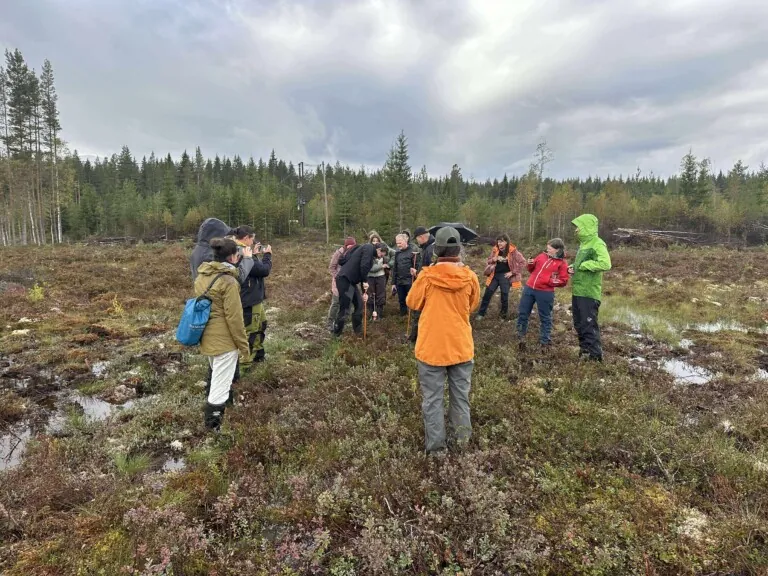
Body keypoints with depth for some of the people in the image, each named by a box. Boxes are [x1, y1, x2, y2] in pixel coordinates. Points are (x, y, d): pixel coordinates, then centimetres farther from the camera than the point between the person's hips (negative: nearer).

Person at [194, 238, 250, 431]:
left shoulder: (201, 276, 5)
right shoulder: (228, 281, -20)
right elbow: (234, 318, -20)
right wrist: (243, 344, -10)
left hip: (206, 337, 9)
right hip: (224, 340, -9)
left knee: (217, 377, 27)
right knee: (220, 384, 3)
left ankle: (213, 419, 45)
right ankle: (214, 426, 14)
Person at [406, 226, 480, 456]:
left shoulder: (427, 276, -15)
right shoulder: (470, 277, -8)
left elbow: (412, 303, 0)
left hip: (432, 348, -2)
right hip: (461, 347, 3)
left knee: (432, 398, 10)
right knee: (460, 394, 19)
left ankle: (436, 444, 20)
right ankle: (461, 435, 32)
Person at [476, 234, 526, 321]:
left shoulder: (512, 251, -10)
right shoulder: (495, 250, 0)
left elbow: (522, 262, -8)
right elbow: (488, 261, 9)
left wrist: (513, 272, -10)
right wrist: (493, 260, -14)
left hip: (505, 276, -3)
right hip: (495, 275, 4)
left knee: (504, 296, 4)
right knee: (487, 294, 4)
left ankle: (503, 315, 21)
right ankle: (481, 314, 14)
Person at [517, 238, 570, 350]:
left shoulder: (562, 263, -3)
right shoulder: (542, 255, 10)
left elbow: (563, 281, -5)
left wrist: (550, 281, -17)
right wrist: (530, 264, 0)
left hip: (545, 293, -5)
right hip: (529, 288, 5)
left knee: (545, 318, 7)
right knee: (522, 313, 10)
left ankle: (545, 342, 19)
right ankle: (521, 336, 25)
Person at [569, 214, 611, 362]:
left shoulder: (597, 244, -14)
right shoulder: (584, 243, 15)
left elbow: (605, 264, -27)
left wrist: (584, 265, -19)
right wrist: (573, 267, 6)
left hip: (589, 293, -9)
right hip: (578, 291, 9)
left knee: (589, 325, -3)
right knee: (579, 324, 16)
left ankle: (595, 356, 7)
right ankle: (585, 350, 28)